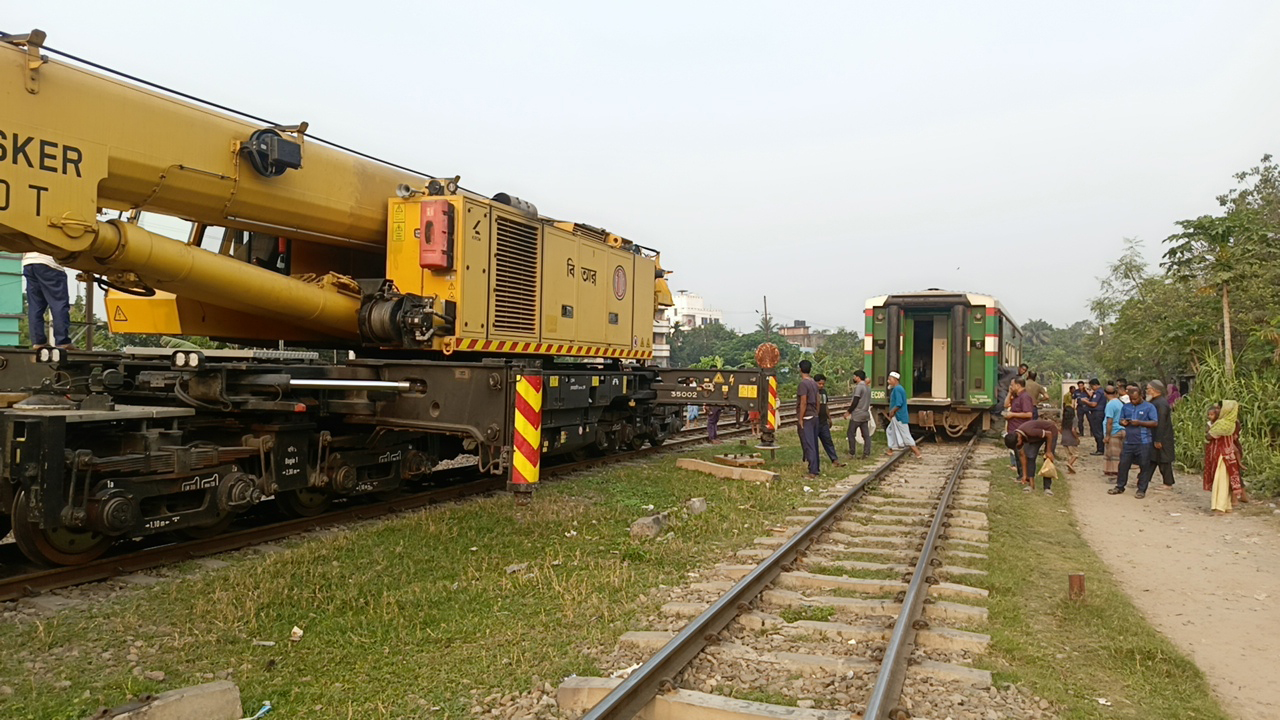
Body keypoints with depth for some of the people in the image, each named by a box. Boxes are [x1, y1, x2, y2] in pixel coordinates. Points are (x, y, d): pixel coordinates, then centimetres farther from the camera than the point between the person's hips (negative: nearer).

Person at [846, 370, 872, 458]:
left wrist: (848, 412, -7)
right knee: (866, 435, 5)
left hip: (857, 415, -8)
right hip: (865, 414, 8)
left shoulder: (859, 387, -15)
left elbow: (855, 402, -17)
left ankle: (852, 453, 2)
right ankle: (867, 453, 4)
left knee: (850, 433, 2)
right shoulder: (868, 387, 12)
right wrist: (852, 404, 19)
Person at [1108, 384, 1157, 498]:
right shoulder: (1126, 407, 12)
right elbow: (1120, 420, 19)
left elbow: (1154, 423, -8)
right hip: (1128, 441, 4)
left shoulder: (1149, 407, -3)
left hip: (1143, 442, -4)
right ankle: (1119, 486, 19)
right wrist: (1123, 422, -4)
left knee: (1144, 466, 3)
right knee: (1123, 464, 8)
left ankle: (1141, 490, 12)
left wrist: (1139, 422, -19)